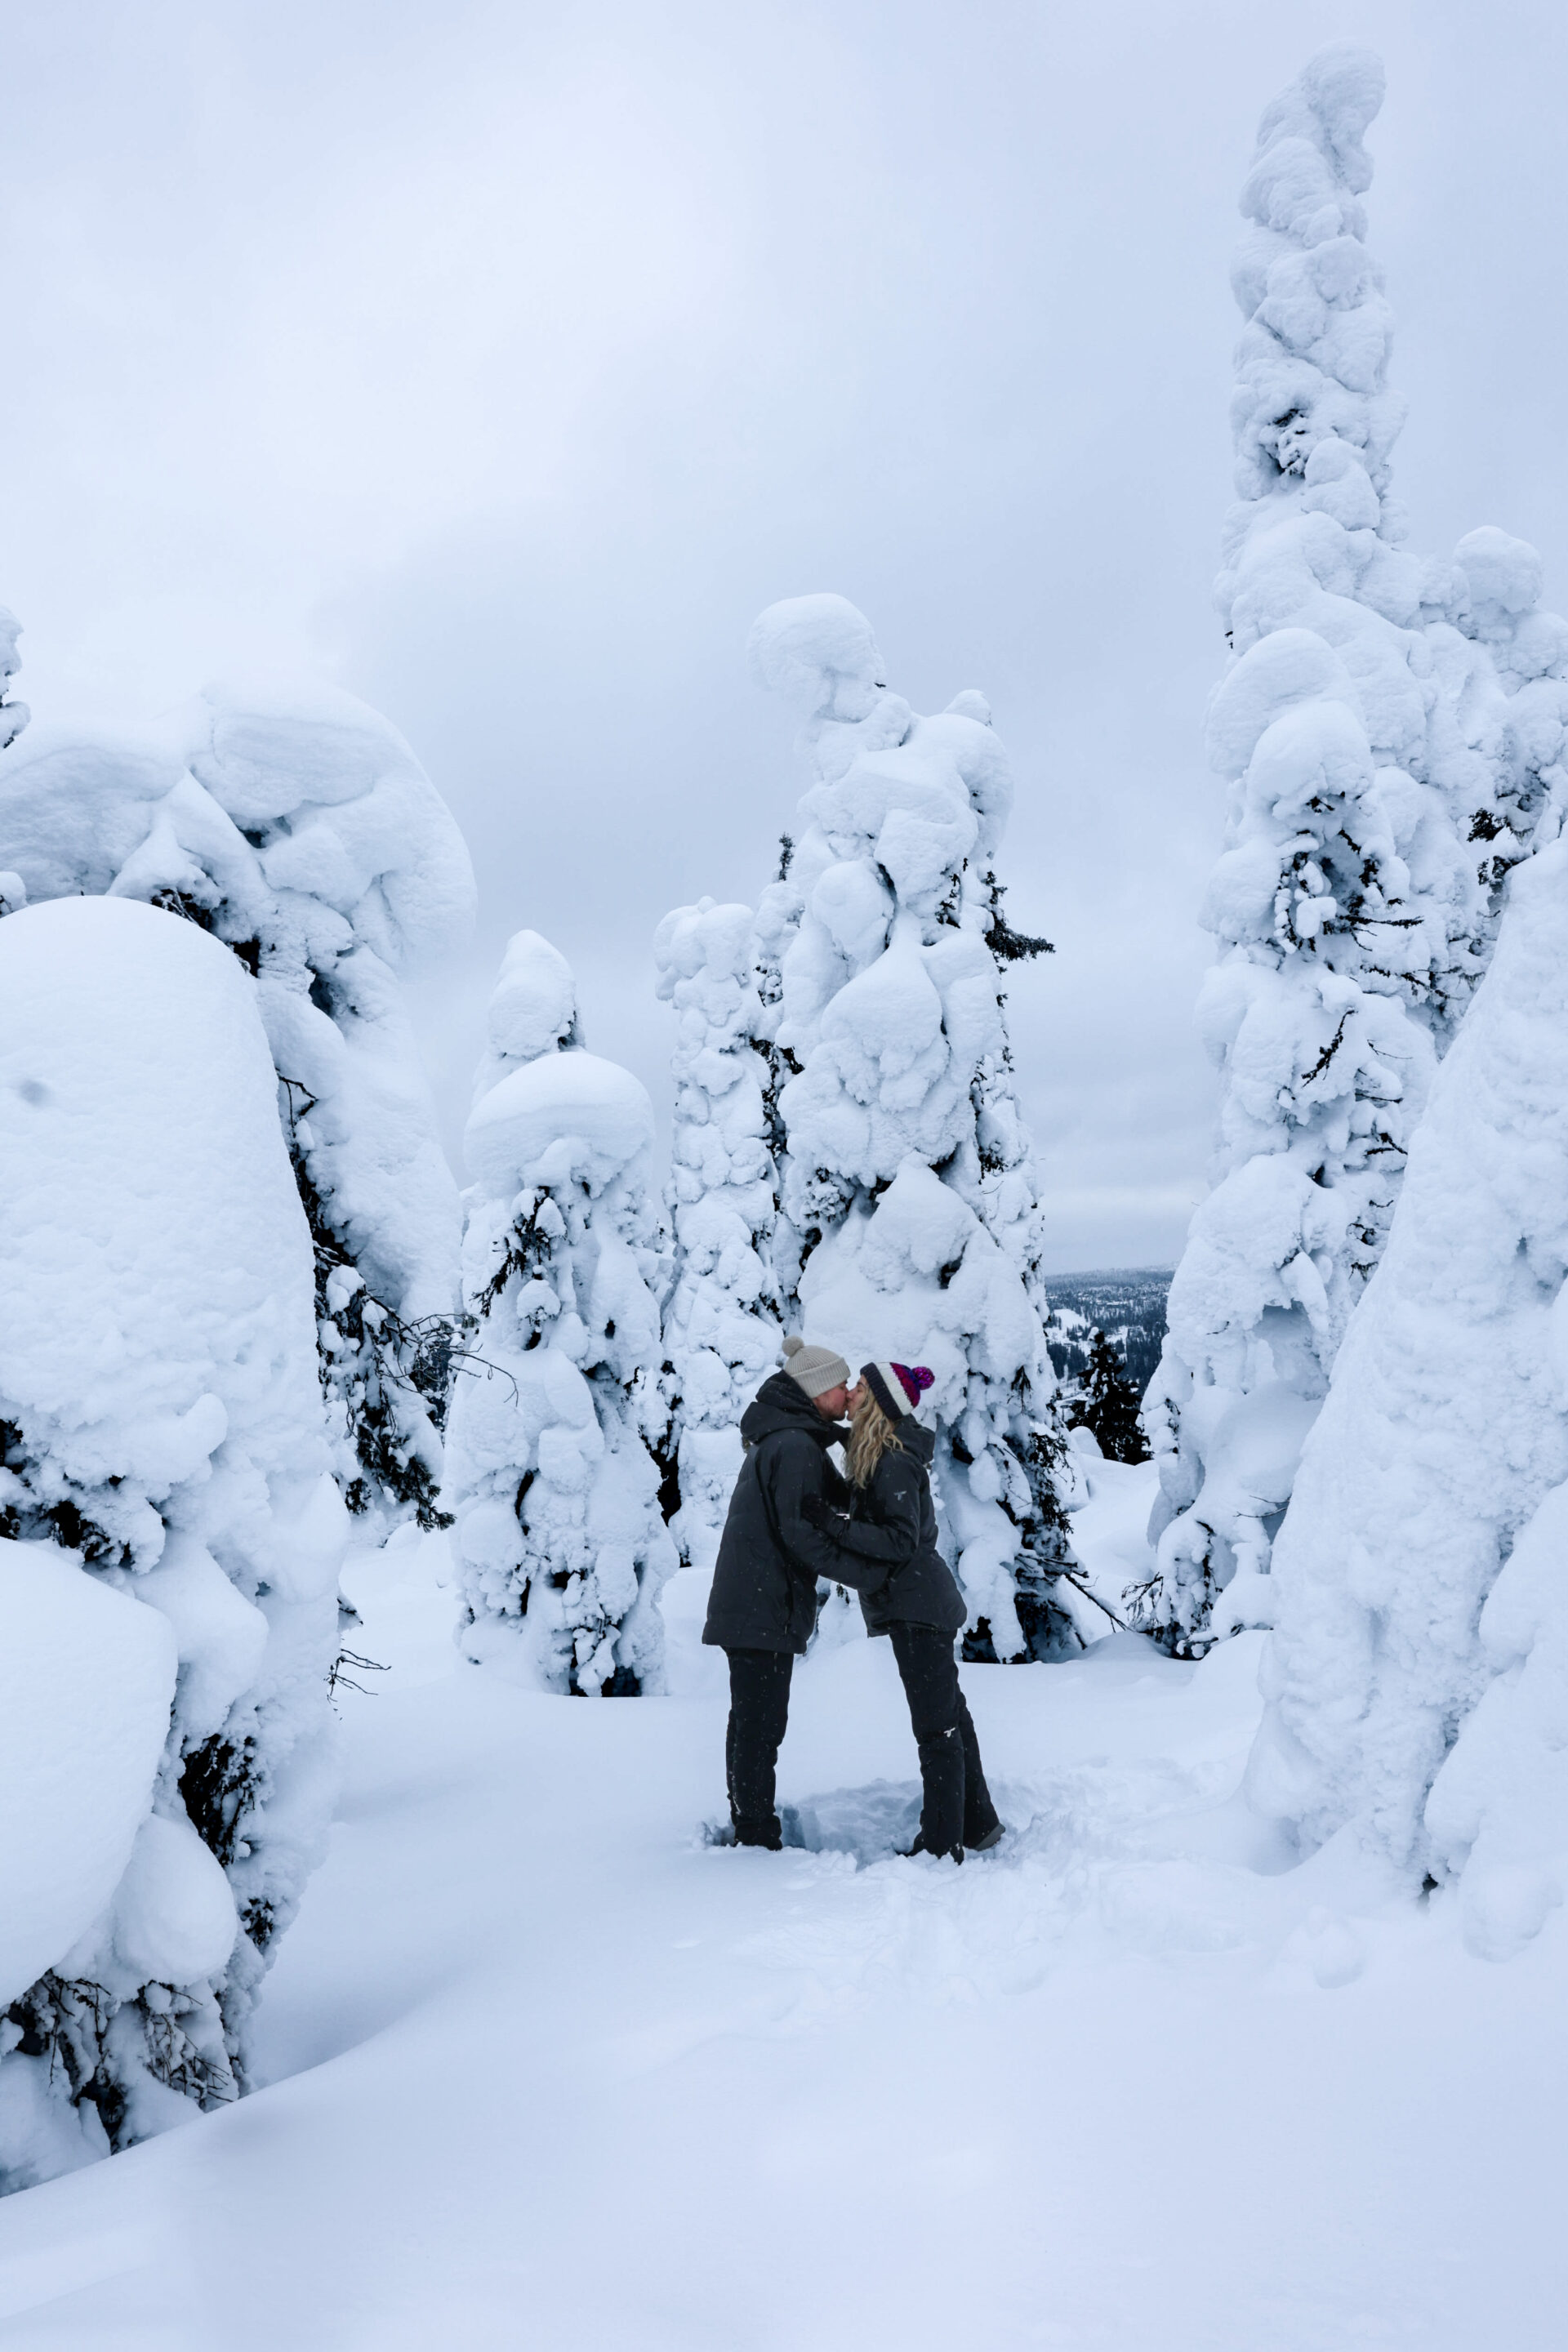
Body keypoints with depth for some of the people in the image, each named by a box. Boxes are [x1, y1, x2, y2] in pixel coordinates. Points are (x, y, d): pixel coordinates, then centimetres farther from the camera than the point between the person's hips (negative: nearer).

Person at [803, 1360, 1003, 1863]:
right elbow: (873, 1519, 15)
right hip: (920, 1606, 10)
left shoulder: (894, 1463, -18)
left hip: (917, 1608, -10)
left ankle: (942, 1848, 5)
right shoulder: (879, 1456, 11)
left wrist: (837, 1526, -26)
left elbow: (902, 1541, -22)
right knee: (950, 1715, 18)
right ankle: (978, 1825, 29)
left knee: (937, 1726, -3)